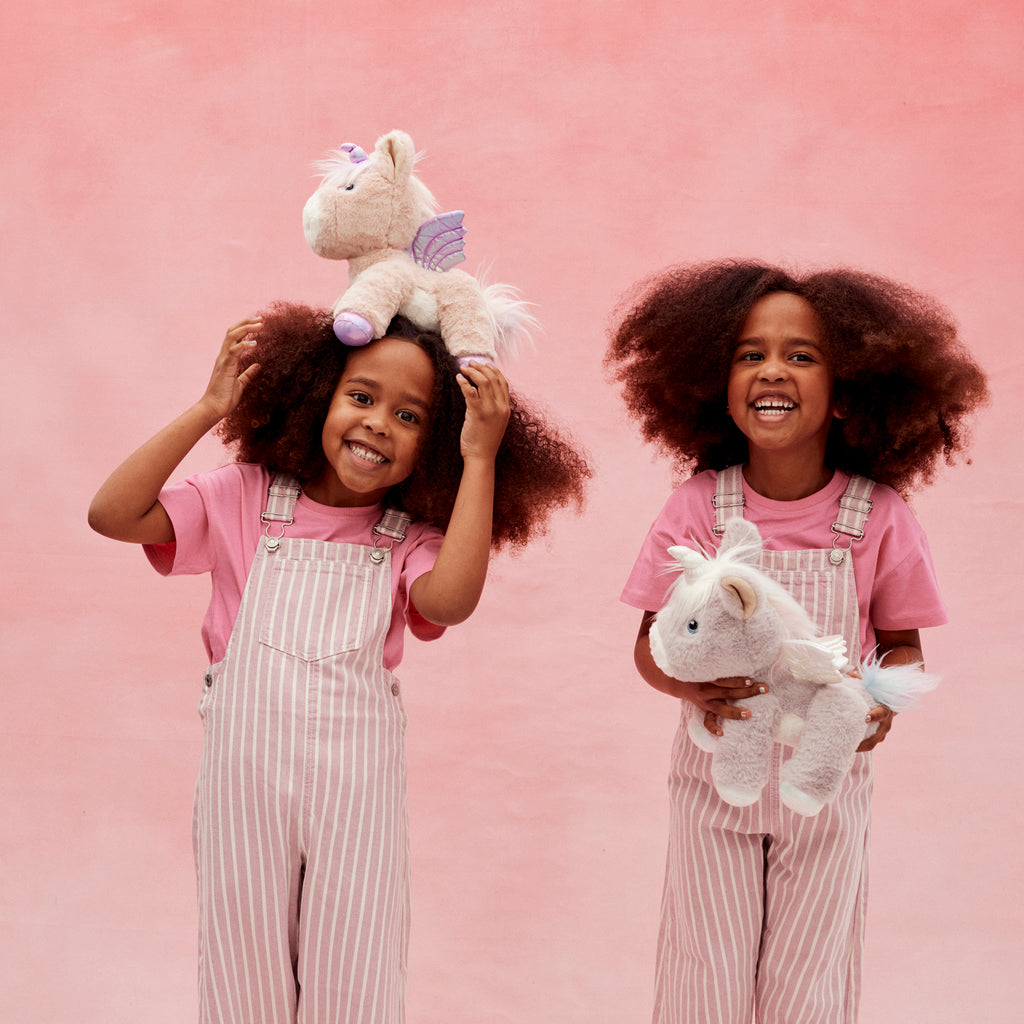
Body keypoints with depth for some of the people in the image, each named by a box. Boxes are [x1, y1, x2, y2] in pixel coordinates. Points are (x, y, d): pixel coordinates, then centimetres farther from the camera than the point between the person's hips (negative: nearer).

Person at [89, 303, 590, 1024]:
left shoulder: (411, 537, 1)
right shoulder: (246, 498, 1)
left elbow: (448, 600, -22)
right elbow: (113, 515, -8)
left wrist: (480, 458, -19)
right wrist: (210, 409, -9)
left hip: (356, 786, 0)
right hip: (243, 777, 0)